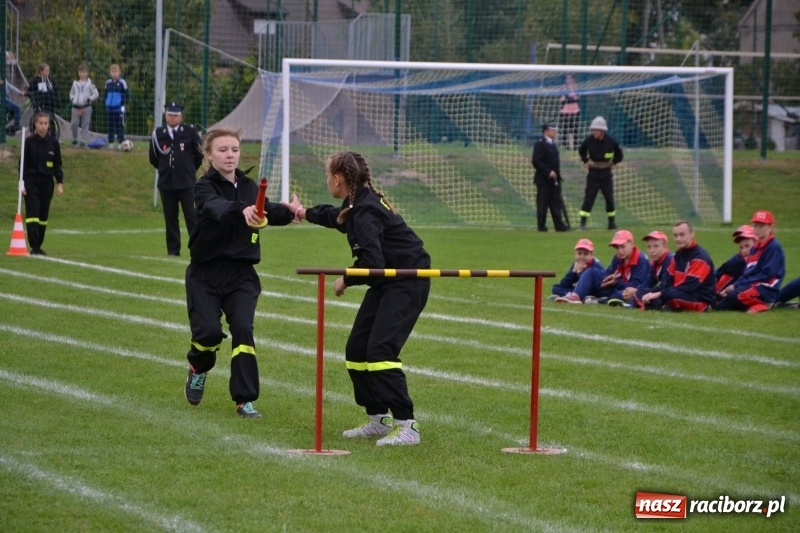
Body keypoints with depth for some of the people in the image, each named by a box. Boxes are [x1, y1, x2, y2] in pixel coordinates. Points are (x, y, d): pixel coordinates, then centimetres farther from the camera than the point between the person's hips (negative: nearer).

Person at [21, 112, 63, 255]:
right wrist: (22, 183, -8)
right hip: (32, 181, -3)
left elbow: (57, 165, 9)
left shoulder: (53, 142, 4)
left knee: (43, 215, 6)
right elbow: (23, 163, -2)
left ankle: (39, 246, 15)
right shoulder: (29, 141, -3)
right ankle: (34, 247, -15)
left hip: (47, 183, 3)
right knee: (32, 213, -11)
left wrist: (59, 183, 3)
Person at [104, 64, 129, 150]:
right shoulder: (108, 82, 9)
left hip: (119, 109, -5)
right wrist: (106, 103, 9)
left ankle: (121, 143, -2)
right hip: (110, 108, 5)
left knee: (120, 126, -4)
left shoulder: (122, 82, -6)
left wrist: (122, 102, -10)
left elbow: (127, 95, -2)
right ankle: (110, 143, 13)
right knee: (110, 126, 8)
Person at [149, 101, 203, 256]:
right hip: (166, 183, 3)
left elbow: (200, 154, 7)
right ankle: (173, 249, 10)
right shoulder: (158, 134, 3)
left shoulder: (190, 132, -2)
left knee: (191, 215, -4)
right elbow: (153, 158, 14)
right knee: (170, 217, 5)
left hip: (187, 183, -3)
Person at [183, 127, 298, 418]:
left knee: (243, 329, -10)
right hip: (206, 273, -3)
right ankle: (198, 369, 24)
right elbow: (217, 208, -33)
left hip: (241, 274, 3)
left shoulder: (250, 187, 7)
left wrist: (289, 212, -31)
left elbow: (270, 212, -8)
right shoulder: (205, 187, -10)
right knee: (209, 330, -11)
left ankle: (244, 399, -6)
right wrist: (242, 210, -54)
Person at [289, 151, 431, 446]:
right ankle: (378, 419, 17)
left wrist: (346, 280, -11)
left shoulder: (365, 211, -21)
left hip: (407, 283, -10)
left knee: (380, 348, -21)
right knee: (357, 349, 9)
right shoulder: (357, 205, 9)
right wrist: (307, 213, 51)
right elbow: (337, 216, 35)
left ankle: (406, 425, -23)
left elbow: (371, 262, -29)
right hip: (386, 283, 10)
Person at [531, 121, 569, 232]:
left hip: (554, 180, 8)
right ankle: (541, 226, 3)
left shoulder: (553, 144, 16)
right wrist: (548, 172, -22)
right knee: (543, 203, -3)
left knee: (556, 203, 7)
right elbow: (535, 161, -19)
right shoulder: (540, 144, -11)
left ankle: (559, 225, 9)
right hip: (543, 180, -8)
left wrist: (558, 176, 14)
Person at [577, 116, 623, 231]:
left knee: (609, 198, 7)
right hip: (593, 173, -1)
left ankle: (612, 223, 18)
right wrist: (585, 161, 6)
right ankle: (582, 223, -8)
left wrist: (614, 163, 5)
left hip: (606, 172, 1)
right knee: (589, 197, -7)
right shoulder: (589, 140, -11)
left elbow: (618, 153, 8)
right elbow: (581, 151, 10)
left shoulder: (611, 141, -12)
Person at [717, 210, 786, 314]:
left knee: (734, 296, -30)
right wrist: (735, 285, -2)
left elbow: (767, 275, -18)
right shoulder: (756, 247, 16)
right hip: (752, 285, 9)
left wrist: (738, 285, -17)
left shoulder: (774, 247, -12)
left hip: (766, 290, -9)